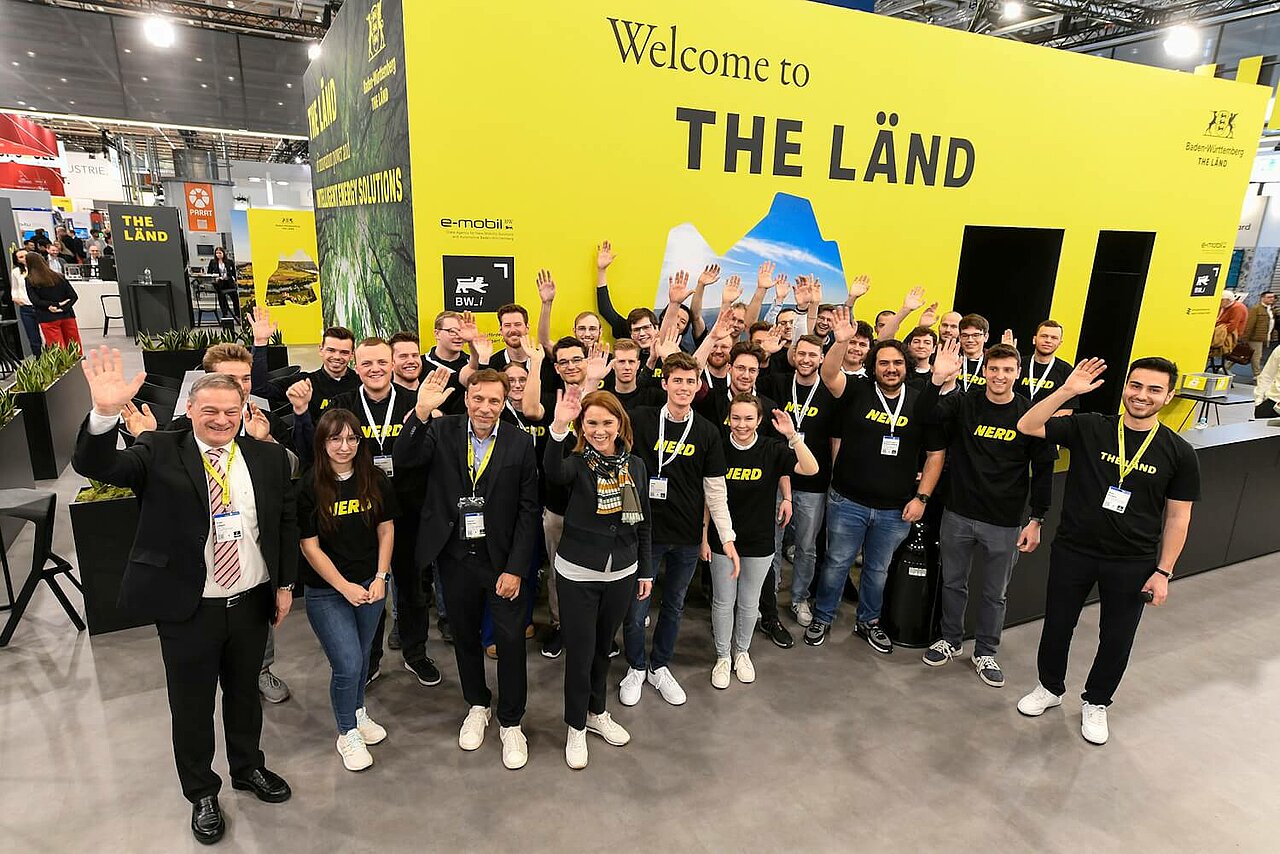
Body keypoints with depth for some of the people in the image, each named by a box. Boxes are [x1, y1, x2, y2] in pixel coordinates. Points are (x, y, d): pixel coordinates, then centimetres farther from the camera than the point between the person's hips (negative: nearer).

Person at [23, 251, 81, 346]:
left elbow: (36, 301, -11)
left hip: (48, 319, -3)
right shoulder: (59, 276, 5)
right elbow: (74, 296, -2)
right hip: (67, 315, 3)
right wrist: (63, 308, -7)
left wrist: (57, 305, -5)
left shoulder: (30, 281, -2)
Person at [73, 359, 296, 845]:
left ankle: (248, 768, 47)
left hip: (252, 603, 3)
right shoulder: (160, 453, -8)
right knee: (191, 707, 15)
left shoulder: (268, 457, -1)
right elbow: (93, 466, -23)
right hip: (187, 610, -2)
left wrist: (285, 585, 5)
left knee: (245, 693, 22)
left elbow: (286, 522, 6)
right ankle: (201, 793, 38)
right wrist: (105, 412, -41)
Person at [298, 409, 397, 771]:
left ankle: (358, 713, 43)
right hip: (326, 591, -3)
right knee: (347, 665, -5)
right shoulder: (310, 487, -14)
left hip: (371, 584, 3)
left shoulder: (375, 480, -5)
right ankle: (348, 734, 20)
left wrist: (380, 578, -5)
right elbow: (310, 546, -11)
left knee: (361, 657, 17)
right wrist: (345, 587, -12)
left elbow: (386, 530, 2)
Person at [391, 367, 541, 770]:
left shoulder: (520, 443, -9)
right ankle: (477, 706, 42)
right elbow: (403, 460, -21)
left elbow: (528, 510, -7)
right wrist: (421, 413, -35)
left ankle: (511, 722, 24)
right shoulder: (442, 431, -5)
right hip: (455, 558, 2)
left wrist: (515, 568, -11)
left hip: (502, 559, -2)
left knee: (511, 639, 3)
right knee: (465, 635, 18)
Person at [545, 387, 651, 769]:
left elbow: (643, 522, 7)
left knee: (603, 646, 20)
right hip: (578, 573, -3)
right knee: (580, 651, 6)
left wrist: (646, 570, 8)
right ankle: (576, 727, 29)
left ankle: (597, 712, 42)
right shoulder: (576, 462, -12)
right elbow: (554, 473, -38)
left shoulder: (635, 465, 0)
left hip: (622, 573, 4)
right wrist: (558, 428, -53)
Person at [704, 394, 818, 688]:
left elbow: (811, 469, -26)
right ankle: (723, 656, 33)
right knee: (723, 602, 12)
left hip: (759, 542, 0)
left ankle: (742, 652, 42)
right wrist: (704, 536, -1)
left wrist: (792, 435, -38)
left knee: (749, 603, 17)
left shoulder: (772, 449, -11)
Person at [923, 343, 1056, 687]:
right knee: (953, 582, 16)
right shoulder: (962, 404, -3)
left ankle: (985, 653, 32)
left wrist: (1036, 520, -3)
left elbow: (1043, 471, -1)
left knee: (995, 593, 13)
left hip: (1005, 523, -1)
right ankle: (950, 640, 37)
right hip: (958, 514, 1)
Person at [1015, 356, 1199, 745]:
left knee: (1117, 639, 14)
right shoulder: (1088, 428, -8)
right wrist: (1067, 391, -27)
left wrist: (1163, 572, -3)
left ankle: (1095, 703, 39)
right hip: (1072, 552, 0)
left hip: (1132, 564, 0)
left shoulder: (1179, 453, -6)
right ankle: (1050, 687, 40)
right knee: (1057, 626, 15)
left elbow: (1177, 518, -1)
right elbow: (1027, 426, -19)